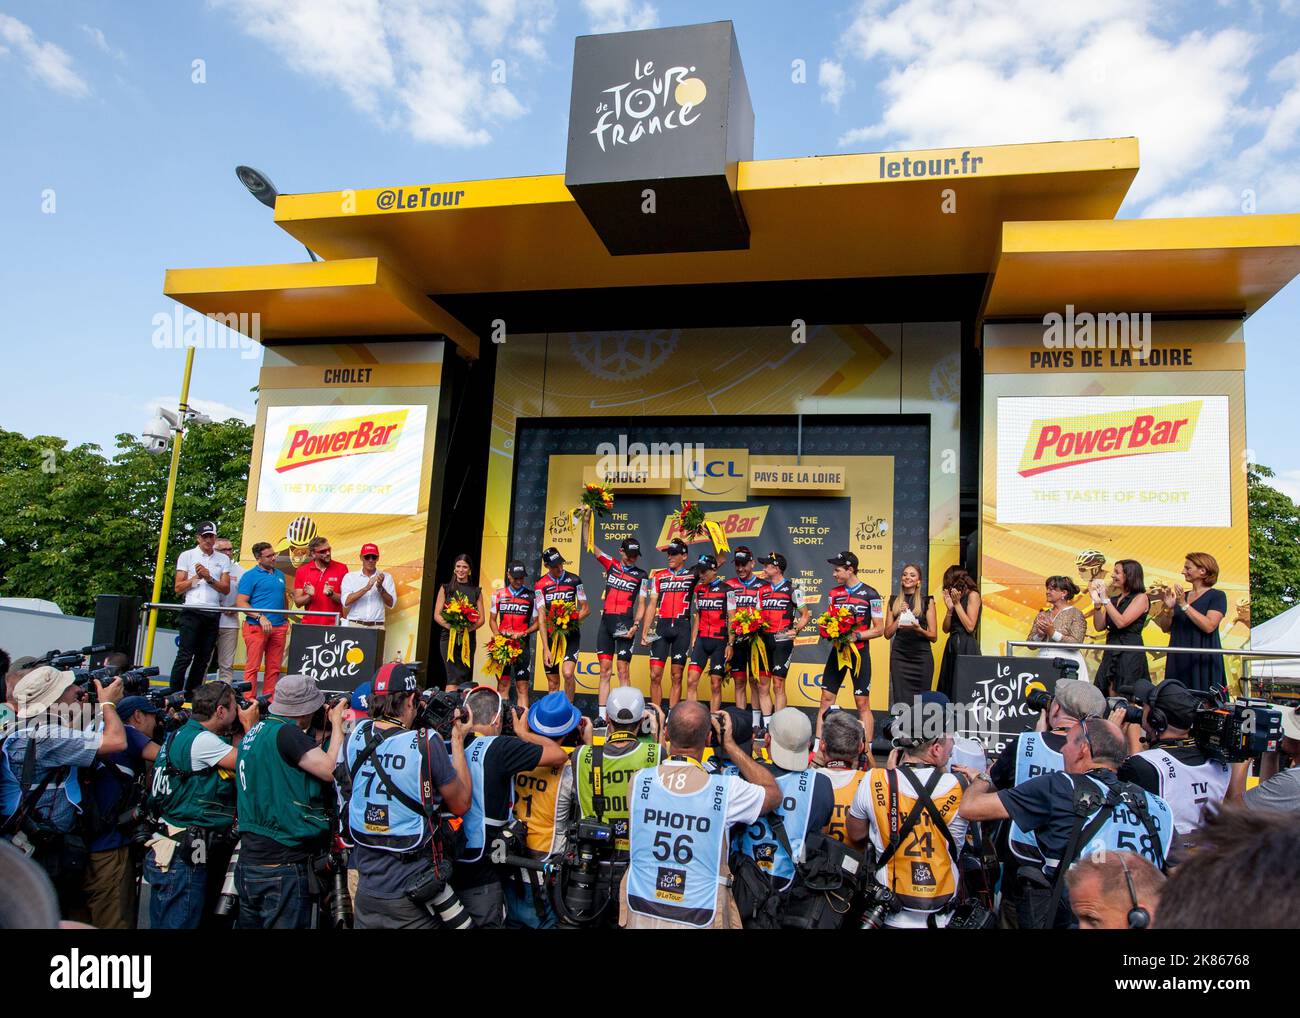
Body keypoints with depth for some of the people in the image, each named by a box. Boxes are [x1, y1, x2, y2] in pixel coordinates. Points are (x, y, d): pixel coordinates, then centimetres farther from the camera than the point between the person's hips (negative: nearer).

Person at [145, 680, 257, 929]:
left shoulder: (180, 735, 13)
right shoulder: (202, 740, -18)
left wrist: (239, 732, 14)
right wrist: (251, 725, -1)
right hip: (183, 856, -10)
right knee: (179, 924, -3)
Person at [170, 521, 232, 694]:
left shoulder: (223, 560, 12)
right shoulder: (187, 556, 6)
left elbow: (226, 589, 5)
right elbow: (178, 588, 3)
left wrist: (209, 578, -9)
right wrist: (196, 577, -9)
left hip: (213, 613, 3)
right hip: (192, 611, -3)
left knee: (204, 657, 4)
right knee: (185, 655, -8)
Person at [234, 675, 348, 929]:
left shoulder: (255, 731, 11)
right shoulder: (286, 732, -18)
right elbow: (331, 770, -24)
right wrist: (337, 723, -11)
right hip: (283, 867, -9)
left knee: (251, 923, 17)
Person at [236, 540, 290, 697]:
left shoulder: (280, 574, 16)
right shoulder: (250, 576, -3)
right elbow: (241, 602, -9)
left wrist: (286, 619, 17)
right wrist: (260, 617, -18)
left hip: (279, 628, 6)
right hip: (257, 627, -6)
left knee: (274, 668, 7)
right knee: (252, 667, -5)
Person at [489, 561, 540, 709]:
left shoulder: (531, 595, 1)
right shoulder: (498, 595, 8)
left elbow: (537, 622, 5)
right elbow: (492, 620, 14)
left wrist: (523, 634, -10)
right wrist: (498, 636, -2)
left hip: (522, 644, -2)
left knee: (522, 687, -1)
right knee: (503, 683, 5)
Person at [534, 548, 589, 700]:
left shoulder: (574, 579, 2)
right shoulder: (540, 584, -1)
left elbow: (586, 609, 6)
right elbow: (541, 617, -7)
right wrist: (546, 648, -14)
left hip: (571, 635, -1)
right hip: (551, 635, 1)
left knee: (568, 673, -20)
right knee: (553, 682, 6)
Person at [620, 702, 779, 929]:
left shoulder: (639, 781, -12)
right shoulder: (726, 790, -17)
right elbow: (774, 793, 2)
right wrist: (730, 745, 3)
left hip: (640, 914, 2)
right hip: (699, 920, -2)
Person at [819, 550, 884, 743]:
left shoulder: (870, 594, -8)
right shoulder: (834, 593, 8)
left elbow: (879, 629, -7)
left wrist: (856, 636, -19)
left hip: (859, 652, -5)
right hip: (837, 650, 5)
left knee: (863, 704, -1)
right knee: (826, 700, 5)